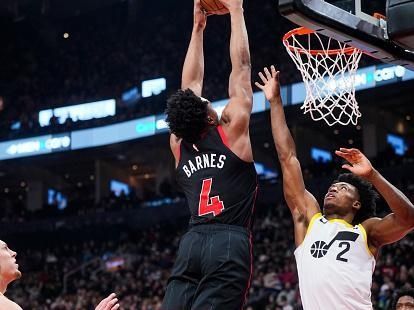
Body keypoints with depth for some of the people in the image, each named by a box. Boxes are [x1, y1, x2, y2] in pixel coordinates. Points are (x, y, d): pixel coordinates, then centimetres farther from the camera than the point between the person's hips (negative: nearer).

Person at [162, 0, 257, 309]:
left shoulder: (179, 145, 15)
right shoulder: (233, 131, 3)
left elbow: (191, 83, 26)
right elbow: (241, 67, 8)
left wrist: (198, 27, 32)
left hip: (191, 243, 5)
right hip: (230, 242, -5)